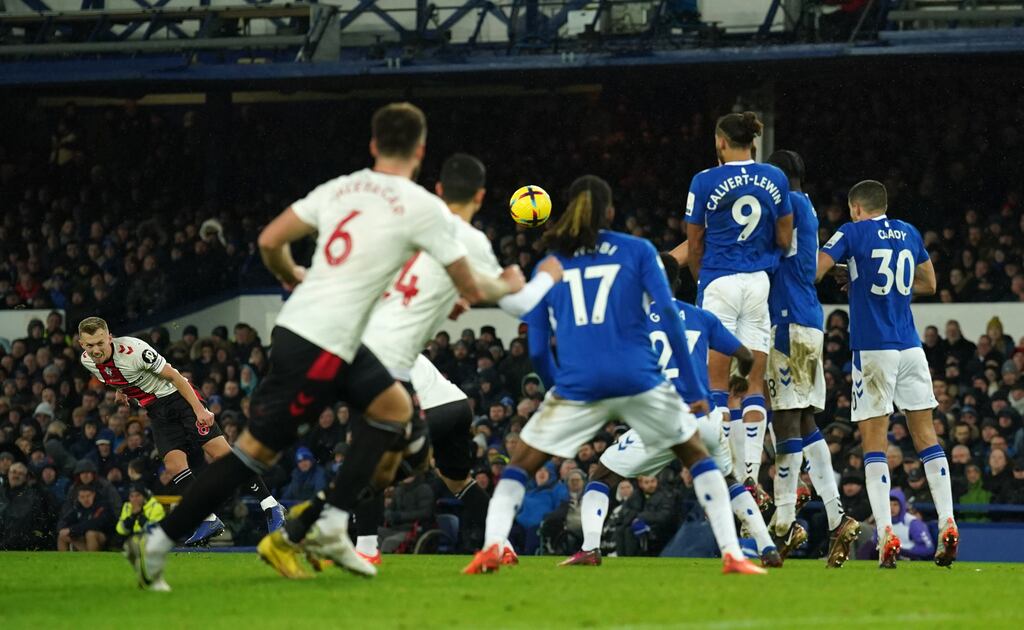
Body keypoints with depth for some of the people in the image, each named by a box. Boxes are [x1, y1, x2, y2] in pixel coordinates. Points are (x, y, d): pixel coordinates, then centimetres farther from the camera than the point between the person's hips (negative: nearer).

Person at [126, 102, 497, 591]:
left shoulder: (340, 188, 10)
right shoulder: (423, 207, -5)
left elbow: (269, 242, 8)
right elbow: (471, 289, 2)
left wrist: (292, 277, 29)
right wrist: (507, 289, 24)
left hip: (297, 324, 8)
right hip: (321, 347, -8)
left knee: (395, 408, 19)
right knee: (257, 449, -2)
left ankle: (330, 527, 12)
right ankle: (157, 544, -3)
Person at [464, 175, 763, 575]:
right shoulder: (638, 250, 10)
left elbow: (537, 350, 11)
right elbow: (668, 314, -1)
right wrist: (693, 388, 0)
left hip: (577, 386, 1)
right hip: (638, 378, 0)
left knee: (521, 464, 17)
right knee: (696, 454, 19)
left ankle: (492, 546, -8)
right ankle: (732, 554, 7)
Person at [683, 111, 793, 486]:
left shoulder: (705, 182, -4)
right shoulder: (775, 179, 3)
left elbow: (695, 247, 3)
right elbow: (785, 241, 8)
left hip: (719, 283, -3)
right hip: (761, 285, 3)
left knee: (717, 381, 1)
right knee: (754, 384, 4)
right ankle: (751, 473, -3)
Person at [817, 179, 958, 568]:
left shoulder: (853, 233, -1)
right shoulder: (909, 233, 14)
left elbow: (813, 272, -8)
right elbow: (928, 284, 26)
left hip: (873, 348, -4)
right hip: (910, 346, 4)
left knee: (874, 438, -3)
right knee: (925, 432, 8)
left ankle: (886, 533, -13)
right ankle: (947, 526, 0)